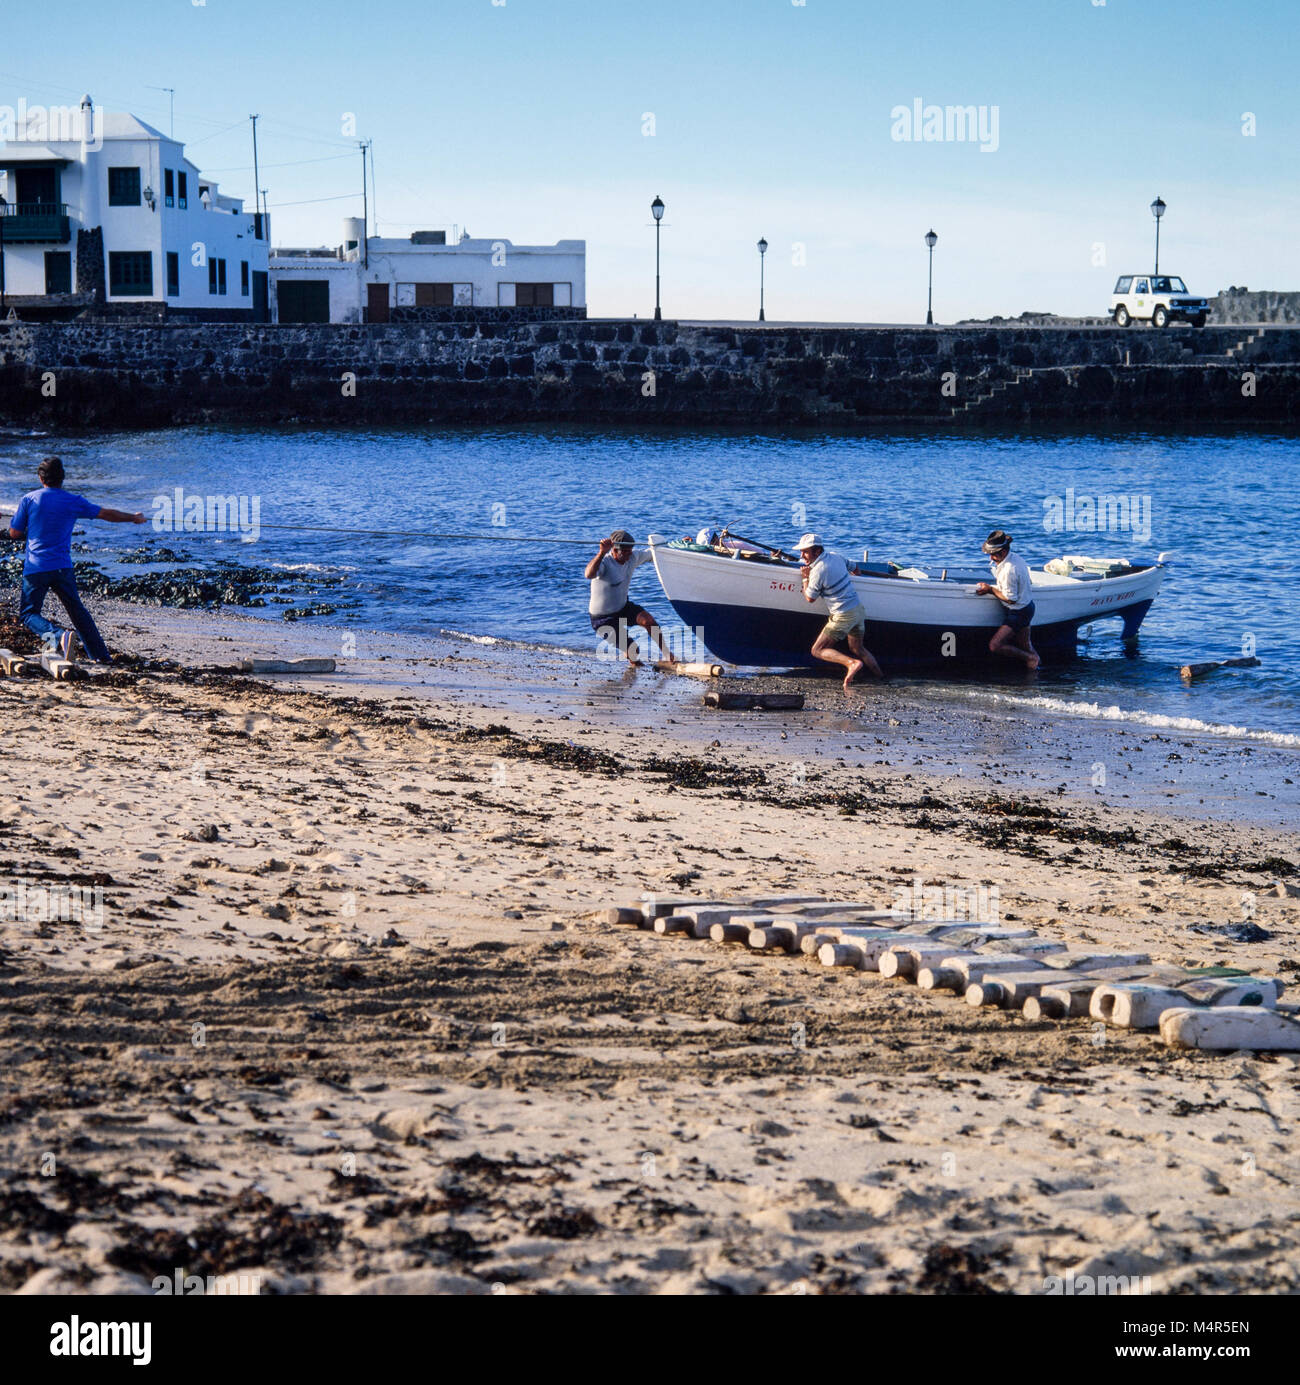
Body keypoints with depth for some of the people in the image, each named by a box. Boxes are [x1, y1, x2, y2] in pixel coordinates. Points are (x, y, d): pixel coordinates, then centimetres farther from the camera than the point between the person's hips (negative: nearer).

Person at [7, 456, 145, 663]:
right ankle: (101, 654, 18)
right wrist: (134, 518, 27)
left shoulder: (29, 499, -2)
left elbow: (14, 533, 3)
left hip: (35, 568, -2)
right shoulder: (74, 502, 3)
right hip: (62, 567, 2)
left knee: (28, 614, 4)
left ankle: (57, 636, -24)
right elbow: (108, 514, 12)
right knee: (77, 610, 18)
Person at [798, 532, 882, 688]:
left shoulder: (818, 571, -19)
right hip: (858, 609, 8)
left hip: (843, 616, -8)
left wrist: (805, 578, 6)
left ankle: (852, 663, -20)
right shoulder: (835, 556, 4)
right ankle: (882, 677, 26)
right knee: (857, 648, 26)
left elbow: (810, 598, -6)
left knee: (818, 650, -3)